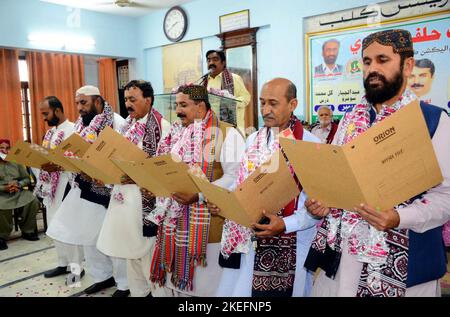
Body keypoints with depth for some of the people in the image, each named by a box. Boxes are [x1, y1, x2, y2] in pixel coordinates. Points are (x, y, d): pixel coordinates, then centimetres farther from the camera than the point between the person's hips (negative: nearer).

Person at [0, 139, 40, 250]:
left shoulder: (16, 162, 14)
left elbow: (27, 179, 13)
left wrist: (18, 184, -9)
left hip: (18, 192, 3)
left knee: (33, 201, -23)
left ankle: (27, 231, -7)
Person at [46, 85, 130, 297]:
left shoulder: (116, 122, -11)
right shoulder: (81, 124, 11)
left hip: (108, 190, -7)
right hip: (84, 190, 8)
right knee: (87, 235, 15)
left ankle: (124, 283, 18)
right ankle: (103, 275, 32)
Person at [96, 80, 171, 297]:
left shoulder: (161, 125, -11)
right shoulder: (128, 124, 12)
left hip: (146, 196, -7)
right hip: (124, 193, 8)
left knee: (147, 248, 3)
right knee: (129, 247, 16)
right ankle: (137, 291, 32)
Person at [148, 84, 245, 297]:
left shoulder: (227, 134, -8)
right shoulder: (177, 134, 12)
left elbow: (234, 177, -17)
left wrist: (198, 195, -25)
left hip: (207, 224, -6)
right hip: (174, 221, 6)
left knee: (203, 284, 6)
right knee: (174, 280, 16)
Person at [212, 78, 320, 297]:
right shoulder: (253, 140, 7)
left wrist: (286, 224, -22)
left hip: (290, 245, -4)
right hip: (249, 240, 4)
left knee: (280, 291, 8)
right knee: (238, 291, 10)